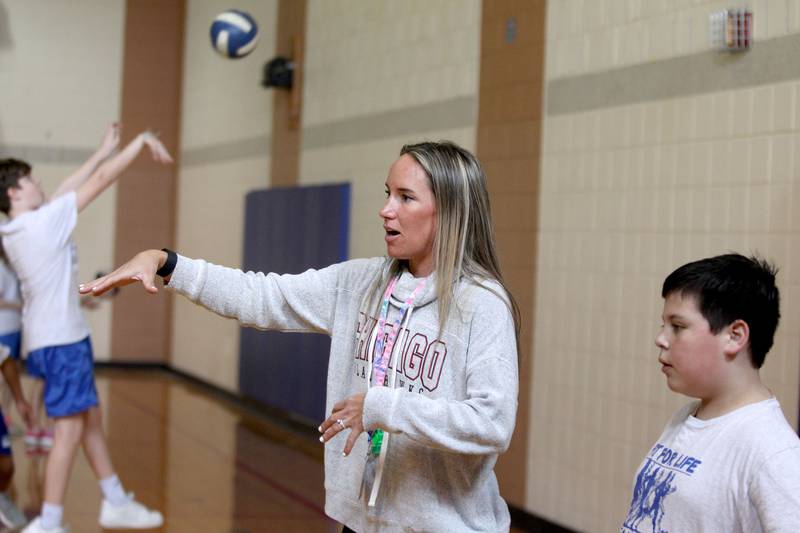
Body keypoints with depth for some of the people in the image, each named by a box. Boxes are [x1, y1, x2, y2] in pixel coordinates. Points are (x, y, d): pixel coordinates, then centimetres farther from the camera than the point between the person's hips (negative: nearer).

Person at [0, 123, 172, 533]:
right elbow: (100, 182, -13)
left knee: (91, 418, 16)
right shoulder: (41, 222, -18)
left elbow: (65, 191, 18)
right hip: (60, 339, -10)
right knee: (70, 429, -6)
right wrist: (141, 141, -4)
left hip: (60, 335, 10)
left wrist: (103, 151, 23)